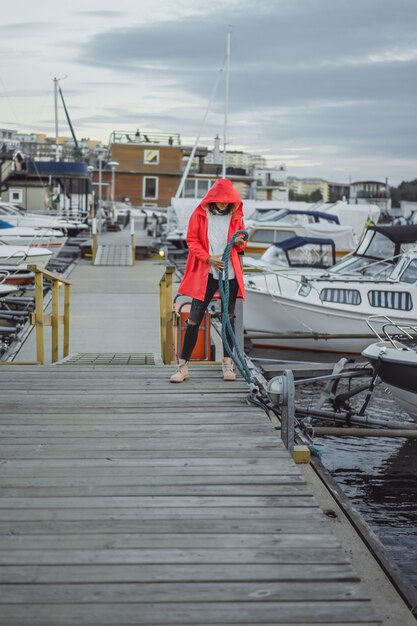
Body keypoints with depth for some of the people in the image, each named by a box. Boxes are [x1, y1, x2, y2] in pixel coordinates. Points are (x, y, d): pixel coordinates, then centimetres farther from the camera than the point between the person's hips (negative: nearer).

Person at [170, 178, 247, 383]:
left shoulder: (236, 215, 6)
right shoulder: (200, 214, -1)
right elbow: (191, 240, 0)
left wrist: (239, 242, -9)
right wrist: (208, 258, -12)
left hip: (230, 273, 2)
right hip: (205, 273, -2)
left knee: (229, 318, 6)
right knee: (194, 318, -3)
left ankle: (228, 364, 15)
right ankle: (183, 366, 0)